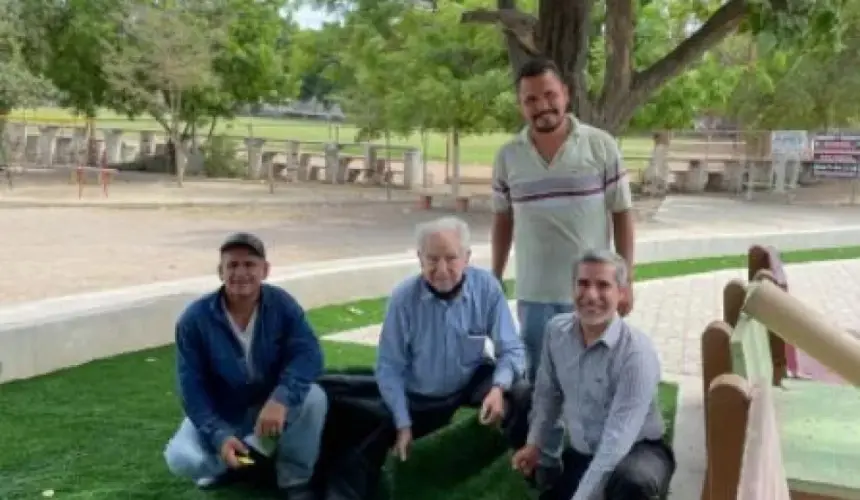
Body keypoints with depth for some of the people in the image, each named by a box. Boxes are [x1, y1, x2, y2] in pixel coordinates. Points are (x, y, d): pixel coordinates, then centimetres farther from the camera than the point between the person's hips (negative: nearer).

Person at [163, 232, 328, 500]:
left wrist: (281, 398, -43)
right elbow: (192, 389, -16)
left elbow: (309, 354, -24)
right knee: (181, 458, -29)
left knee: (313, 397, -29)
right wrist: (219, 436, -31)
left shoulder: (281, 304, -14)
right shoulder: (194, 319, -17)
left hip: (271, 408, 1)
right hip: (219, 416, -1)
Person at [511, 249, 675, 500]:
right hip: (582, 454, 6)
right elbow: (548, 392, 10)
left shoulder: (637, 352, -26)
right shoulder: (556, 330, -7)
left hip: (637, 452, -6)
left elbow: (618, 437, -30)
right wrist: (535, 443, 3)